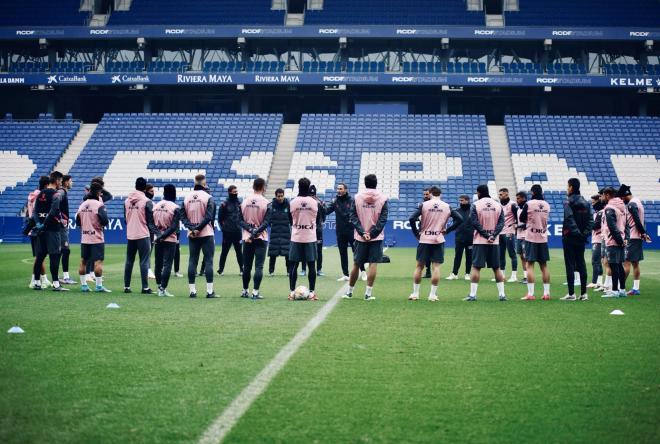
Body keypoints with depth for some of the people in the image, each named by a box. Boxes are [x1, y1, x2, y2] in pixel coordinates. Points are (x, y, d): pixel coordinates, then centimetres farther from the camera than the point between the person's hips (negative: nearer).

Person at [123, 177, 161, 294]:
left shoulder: (127, 201, 5)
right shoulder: (147, 201, -11)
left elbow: (125, 218, 15)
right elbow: (151, 220, -9)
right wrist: (157, 232, 0)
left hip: (130, 235, 5)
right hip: (143, 235, -5)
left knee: (129, 261, 12)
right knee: (144, 261, -2)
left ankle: (126, 286, 14)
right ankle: (145, 288, -5)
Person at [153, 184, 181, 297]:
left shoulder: (156, 206, 3)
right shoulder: (175, 208, -11)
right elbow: (174, 227, -16)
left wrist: (158, 235, 10)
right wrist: (163, 236, -13)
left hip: (157, 240, 5)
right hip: (170, 240, -5)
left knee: (158, 263, 15)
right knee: (167, 264, -2)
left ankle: (159, 287, 23)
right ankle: (163, 289, -5)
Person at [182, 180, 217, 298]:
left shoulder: (187, 198, 5)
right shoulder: (208, 198, -8)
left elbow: (183, 216, 0)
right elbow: (209, 216, -15)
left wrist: (192, 228, -8)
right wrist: (199, 228, -11)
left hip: (192, 235, 4)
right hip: (206, 234, -4)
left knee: (192, 261, 8)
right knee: (208, 261, -1)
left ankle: (192, 290, 7)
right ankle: (209, 291, -5)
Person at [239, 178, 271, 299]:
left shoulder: (245, 201, 2)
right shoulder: (266, 203, -9)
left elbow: (240, 220, 0)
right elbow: (266, 222, -14)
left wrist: (250, 229, -7)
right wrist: (256, 232, -13)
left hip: (247, 238, 4)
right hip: (261, 238, -4)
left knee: (246, 266, 13)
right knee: (259, 266, -2)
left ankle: (245, 291, 20)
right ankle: (255, 292, -8)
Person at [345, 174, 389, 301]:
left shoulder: (357, 197, 1)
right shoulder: (383, 198, -2)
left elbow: (353, 217, -4)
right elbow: (383, 219, -8)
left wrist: (362, 233, -9)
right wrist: (372, 234, -9)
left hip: (360, 237, 2)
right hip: (376, 237, -2)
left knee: (356, 264, 10)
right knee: (373, 264, -1)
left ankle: (349, 292, 18)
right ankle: (368, 293, -6)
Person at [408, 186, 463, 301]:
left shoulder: (424, 205, -3)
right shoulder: (447, 207, 2)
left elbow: (412, 219, -11)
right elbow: (459, 219, 0)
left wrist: (416, 233, 1)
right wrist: (447, 230, 4)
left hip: (424, 239, -1)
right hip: (439, 240, 1)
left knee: (419, 266, 9)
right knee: (436, 266, 3)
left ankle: (415, 293, 12)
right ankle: (433, 295, 0)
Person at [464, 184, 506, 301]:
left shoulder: (476, 205, -5)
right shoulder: (498, 205, 6)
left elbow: (475, 223, -11)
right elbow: (501, 223, -2)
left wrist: (486, 235, -10)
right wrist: (492, 236, -10)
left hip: (479, 241, -3)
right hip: (494, 242, 3)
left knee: (476, 267, -1)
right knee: (496, 268, 10)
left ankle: (472, 294, -4)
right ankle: (501, 294, 9)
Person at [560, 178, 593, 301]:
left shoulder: (568, 202, -10)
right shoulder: (585, 202, 10)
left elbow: (569, 219, -20)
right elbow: (591, 219, 5)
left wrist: (576, 231, -16)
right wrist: (586, 232, 0)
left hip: (569, 236, -6)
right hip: (581, 238, 6)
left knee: (570, 265, -3)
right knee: (581, 264, 10)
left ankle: (571, 293, -5)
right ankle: (583, 293, 10)